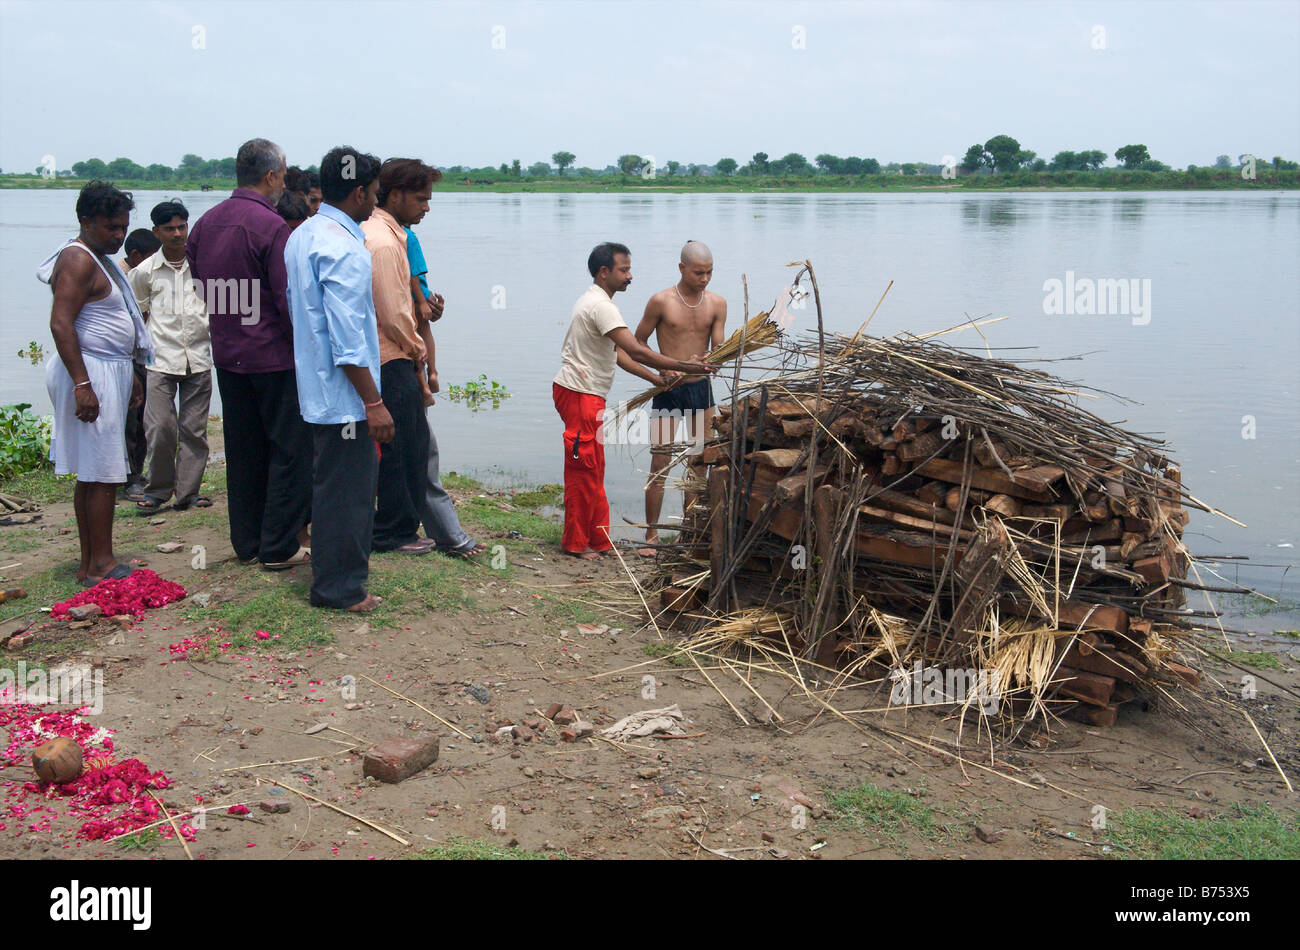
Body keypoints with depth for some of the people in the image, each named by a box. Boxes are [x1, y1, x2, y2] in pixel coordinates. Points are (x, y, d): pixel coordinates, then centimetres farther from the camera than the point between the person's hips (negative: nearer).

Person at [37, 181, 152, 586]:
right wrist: (82, 384, -26)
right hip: (90, 373, -10)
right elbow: (61, 324, -21)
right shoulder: (78, 260, -12)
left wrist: (128, 375, 29)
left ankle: (90, 564, 16)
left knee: (92, 474, 11)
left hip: (108, 371, 10)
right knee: (103, 475, -8)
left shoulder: (100, 260, 19)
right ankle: (101, 564, -2)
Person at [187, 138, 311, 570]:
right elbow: (289, 299, -17)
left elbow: (195, 280, 13)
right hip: (275, 357, -7)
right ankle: (279, 547, 5)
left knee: (243, 450, 15)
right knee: (290, 450, 2)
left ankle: (247, 543, 22)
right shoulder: (272, 227, -16)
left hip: (226, 355, 7)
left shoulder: (205, 223, 7)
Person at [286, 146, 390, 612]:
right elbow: (347, 337, -23)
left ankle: (340, 576, 32)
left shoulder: (301, 236, 12)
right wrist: (373, 402, -19)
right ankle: (340, 587, 9)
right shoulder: (342, 246, -19)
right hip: (344, 394, -10)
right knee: (346, 490, -1)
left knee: (334, 483, 20)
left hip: (317, 388, 10)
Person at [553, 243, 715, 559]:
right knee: (584, 468, -3)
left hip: (586, 395, 11)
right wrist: (683, 366, -26)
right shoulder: (601, 306, -18)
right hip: (580, 394, -11)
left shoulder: (594, 301, 16)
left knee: (593, 469, 14)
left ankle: (597, 538, 21)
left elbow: (615, 352, 21)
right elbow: (637, 352, -27)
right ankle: (576, 542, 6)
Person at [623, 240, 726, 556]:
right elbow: (637, 343, 3)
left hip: (702, 388, 4)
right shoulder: (661, 301, -6)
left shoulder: (717, 304, 3)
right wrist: (655, 376, -7)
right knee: (660, 466, -4)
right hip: (668, 391, -4)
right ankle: (651, 535, 4)